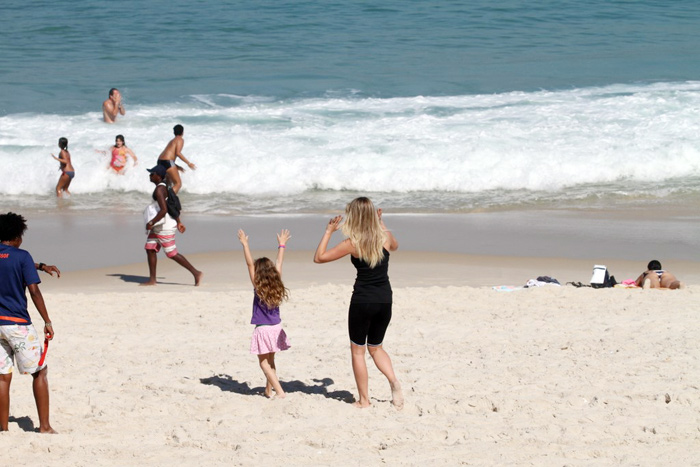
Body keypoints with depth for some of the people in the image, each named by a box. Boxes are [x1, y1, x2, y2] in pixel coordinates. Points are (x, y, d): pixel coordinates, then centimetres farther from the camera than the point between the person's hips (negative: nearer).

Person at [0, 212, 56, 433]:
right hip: (18, 323, -5)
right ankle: (44, 426, 2)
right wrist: (47, 322, -9)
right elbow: (34, 291, -12)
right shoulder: (22, 257, -8)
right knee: (40, 372, 5)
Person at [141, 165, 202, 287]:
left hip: (165, 227, -10)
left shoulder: (159, 190, -21)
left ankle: (196, 273, 2)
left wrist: (151, 223, -23)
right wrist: (178, 222, 23)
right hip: (158, 226, 10)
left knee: (172, 254, -4)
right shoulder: (164, 187, 11)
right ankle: (152, 280, 11)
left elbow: (164, 210, -30)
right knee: (150, 249, 9)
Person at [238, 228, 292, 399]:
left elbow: (250, 264, -15)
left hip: (263, 329, -6)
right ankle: (268, 389, 29)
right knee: (270, 361, 20)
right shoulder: (276, 286, -1)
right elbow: (279, 264, 10)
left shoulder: (258, 288, -14)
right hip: (276, 327, 6)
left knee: (264, 362, 1)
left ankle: (279, 391, -9)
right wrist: (281, 245, 21)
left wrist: (245, 244, -13)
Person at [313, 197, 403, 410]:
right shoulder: (385, 237, -2)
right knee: (376, 347, 22)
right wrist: (381, 223, 27)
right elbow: (394, 246, 25)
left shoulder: (352, 244, -13)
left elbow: (319, 257, -6)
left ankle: (364, 400, 12)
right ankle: (394, 381, -2)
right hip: (385, 299, 4)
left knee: (357, 350, 12)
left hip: (362, 300, -4)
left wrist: (329, 231, -1)